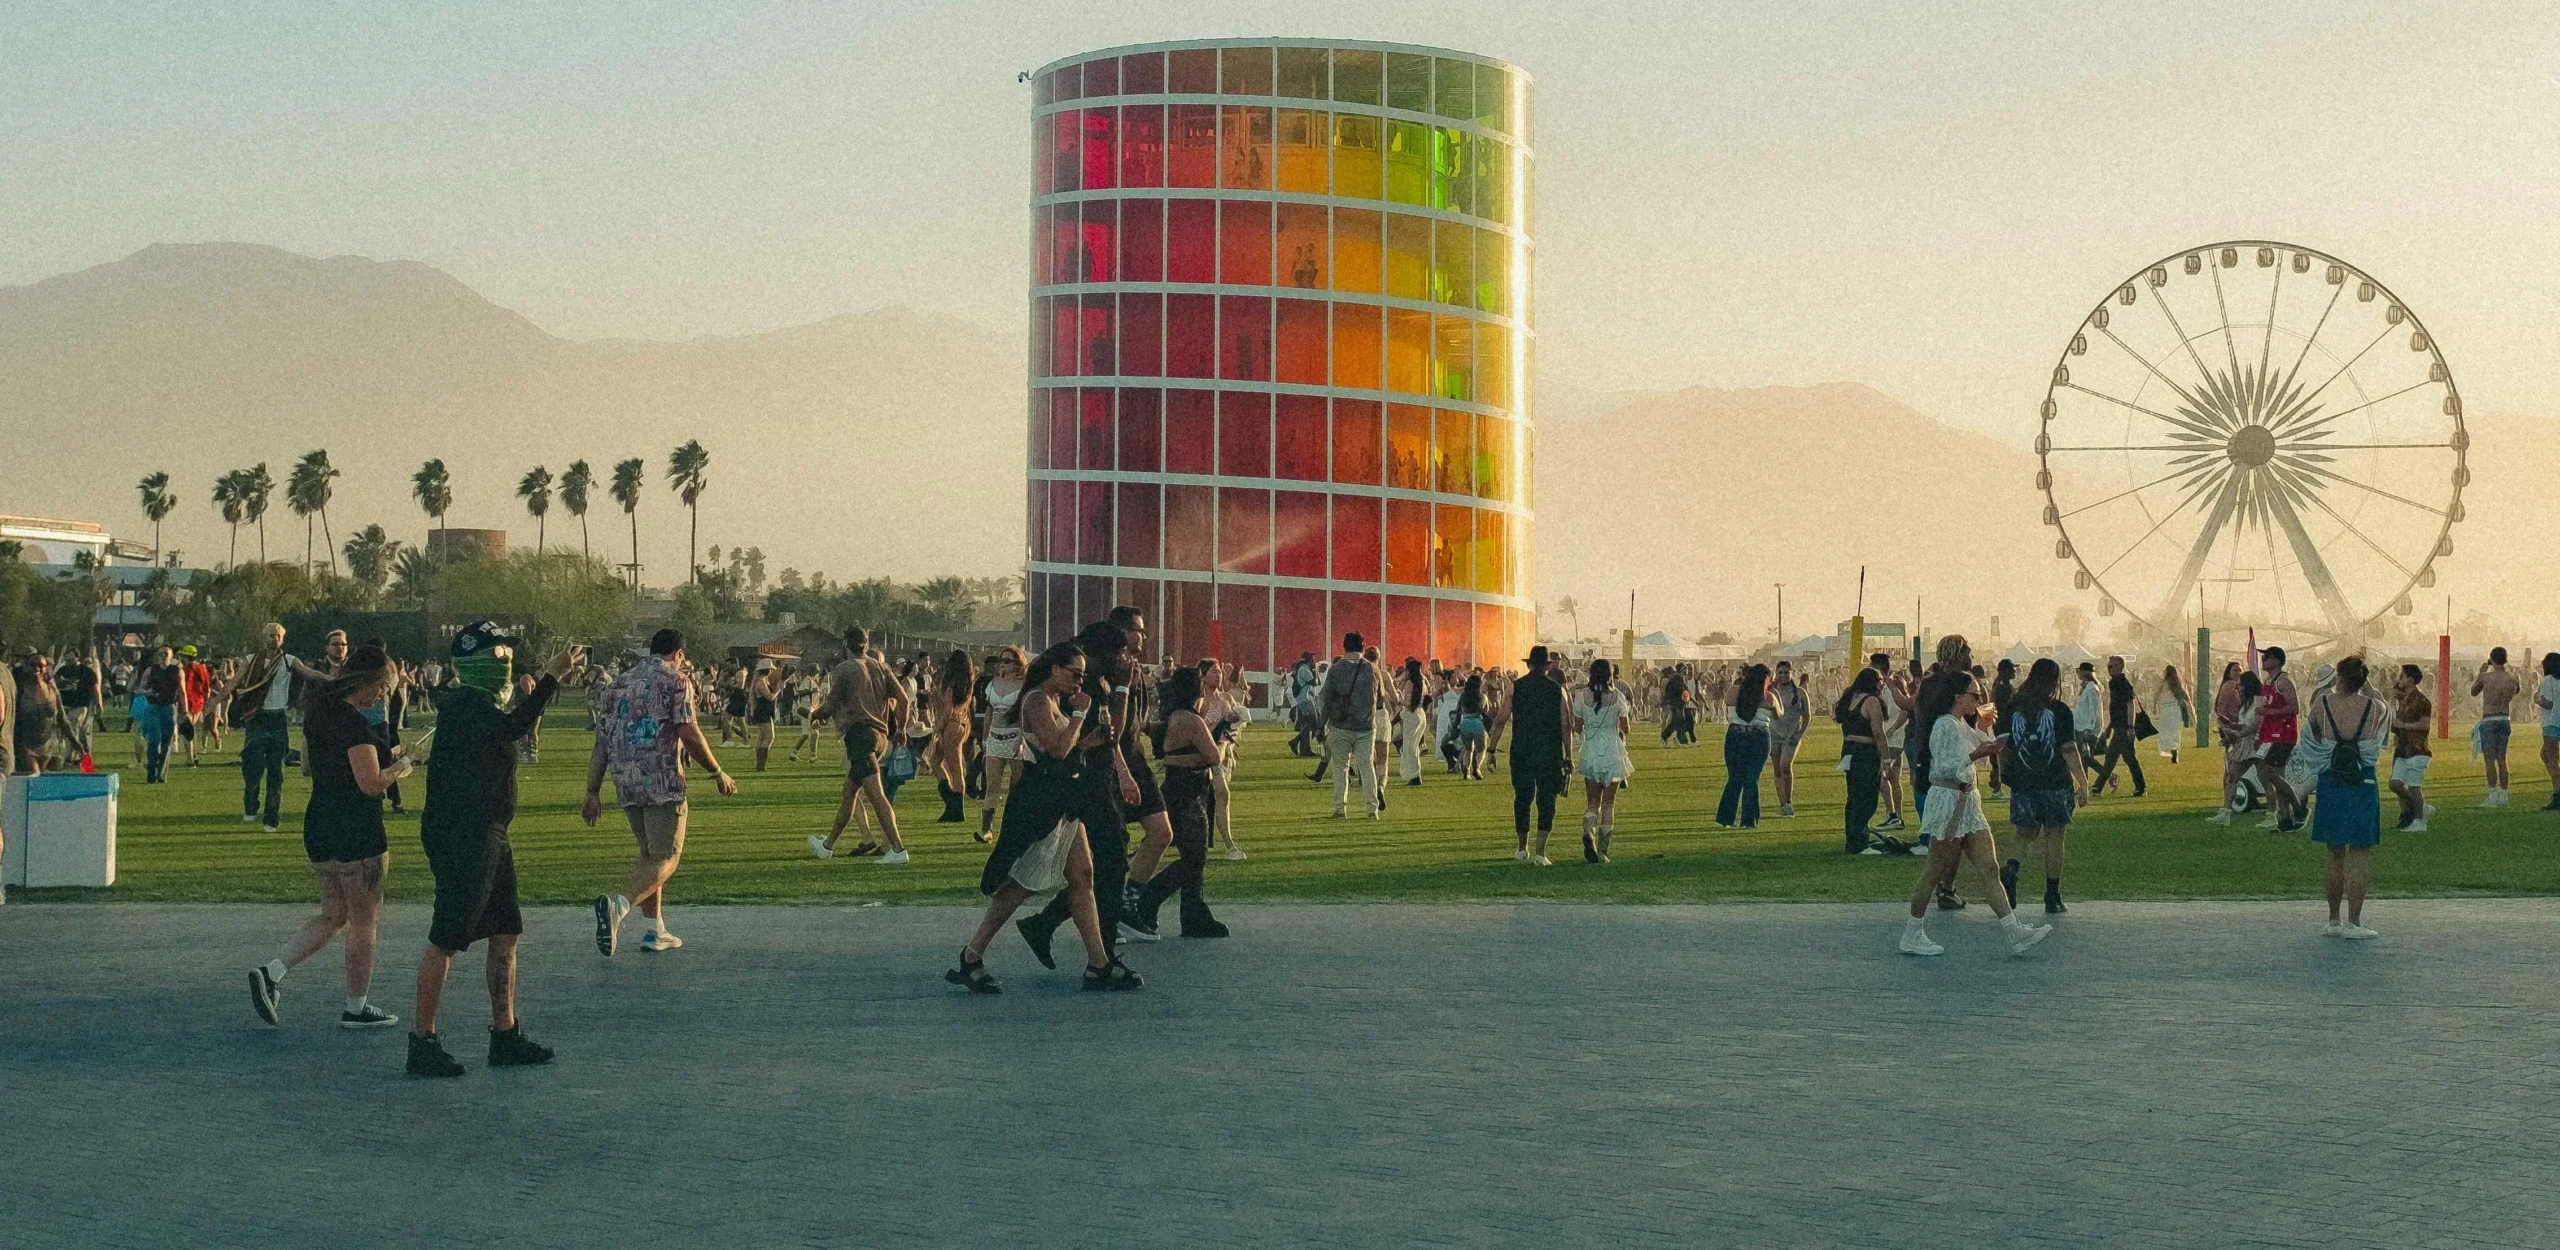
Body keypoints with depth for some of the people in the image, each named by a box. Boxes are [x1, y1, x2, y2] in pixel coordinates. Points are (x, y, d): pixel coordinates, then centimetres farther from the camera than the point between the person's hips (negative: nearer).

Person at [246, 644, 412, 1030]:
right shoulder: (355, 723, -19)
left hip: (318, 825, 9)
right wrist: (400, 767, -2)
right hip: (356, 833, -9)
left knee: (333, 916, 17)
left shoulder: (317, 711, 10)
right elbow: (372, 784, -23)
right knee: (364, 922, 5)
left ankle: (271, 972, 2)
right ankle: (356, 1008, 13)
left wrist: (382, 757, 16)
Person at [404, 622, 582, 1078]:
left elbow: (521, 729, 28)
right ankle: (422, 1044, 3)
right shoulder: (463, 705, -17)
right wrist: (551, 678, -34)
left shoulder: (479, 703, 15)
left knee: (505, 934, 14)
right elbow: (512, 728, -34)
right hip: (460, 837, -11)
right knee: (445, 939, -4)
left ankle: (505, 1037, 21)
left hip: (486, 836, 11)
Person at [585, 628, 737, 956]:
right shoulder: (675, 680, -2)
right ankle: (619, 905, -27)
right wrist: (718, 773, -2)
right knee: (666, 859, -4)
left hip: (626, 783, 7)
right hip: (663, 781, -7)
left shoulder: (620, 683, 17)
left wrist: (593, 792, 13)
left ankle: (655, 931, 18)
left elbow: (601, 742, 14)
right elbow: (689, 733, -12)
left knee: (648, 854, 19)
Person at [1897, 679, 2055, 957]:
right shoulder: (1945, 726, -13)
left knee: (1990, 870, 2)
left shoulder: (1963, 726, 16)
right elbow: (1943, 768, -20)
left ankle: (2016, 933, -3)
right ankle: (1912, 936, 8)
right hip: (1948, 801, -9)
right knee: (1935, 872, -2)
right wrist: (1977, 754, -22)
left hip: (1968, 803, 9)